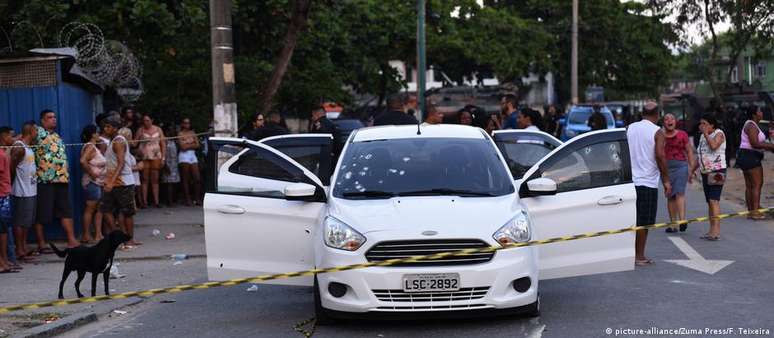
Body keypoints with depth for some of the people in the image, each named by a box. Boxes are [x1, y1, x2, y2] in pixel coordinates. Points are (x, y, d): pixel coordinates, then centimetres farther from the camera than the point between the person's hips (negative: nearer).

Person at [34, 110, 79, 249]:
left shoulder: (57, 136, 21)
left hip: (62, 179, 8)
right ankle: (41, 244, 7)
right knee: (42, 213, 0)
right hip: (45, 180, -7)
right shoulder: (39, 132, -2)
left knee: (66, 211, 6)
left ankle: (72, 241, 8)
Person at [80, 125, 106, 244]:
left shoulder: (94, 147, 16)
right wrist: (91, 172, -21)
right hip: (92, 182, -10)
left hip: (98, 182, 10)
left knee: (99, 209, 10)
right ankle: (86, 236, -1)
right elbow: (83, 161, -27)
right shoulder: (90, 147, -13)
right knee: (90, 209, -5)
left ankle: (98, 235, 13)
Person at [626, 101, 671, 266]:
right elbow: (660, 156, -15)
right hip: (648, 182, -5)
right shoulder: (657, 132, -7)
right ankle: (639, 257, 4)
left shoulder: (630, 128, 8)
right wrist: (666, 180, -9)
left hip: (630, 180, 5)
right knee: (643, 222, 0)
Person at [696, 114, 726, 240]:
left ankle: (716, 231, -21)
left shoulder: (719, 133, -6)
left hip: (717, 171, -8)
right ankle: (712, 230, 11)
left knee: (714, 200, -17)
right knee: (710, 202, 8)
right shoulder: (702, 136, 16)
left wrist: (706, 134, -16)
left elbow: (714, 146, -27)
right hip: (705, 172, 8)